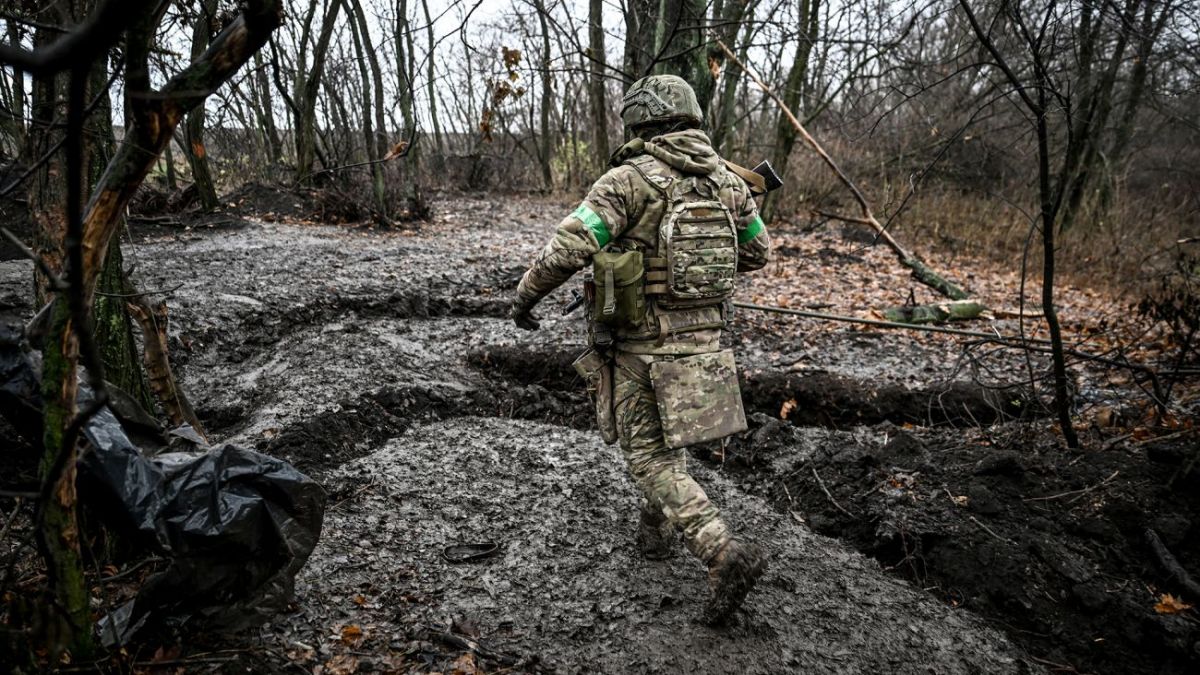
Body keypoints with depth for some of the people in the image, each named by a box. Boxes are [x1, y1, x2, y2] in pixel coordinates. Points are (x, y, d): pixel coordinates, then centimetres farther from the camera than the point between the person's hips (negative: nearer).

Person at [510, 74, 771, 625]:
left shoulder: (630, 179, -14)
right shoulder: (727, 178, 4)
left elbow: (567, 249, -21)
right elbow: (757, 253, 15)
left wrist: (524, 298, -5)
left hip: (640, 339, -6)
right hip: (702, 333, 6)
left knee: (651, 459, 1)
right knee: (660, 434, 27)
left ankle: (725, 554, -10)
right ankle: (655, 529, 37)